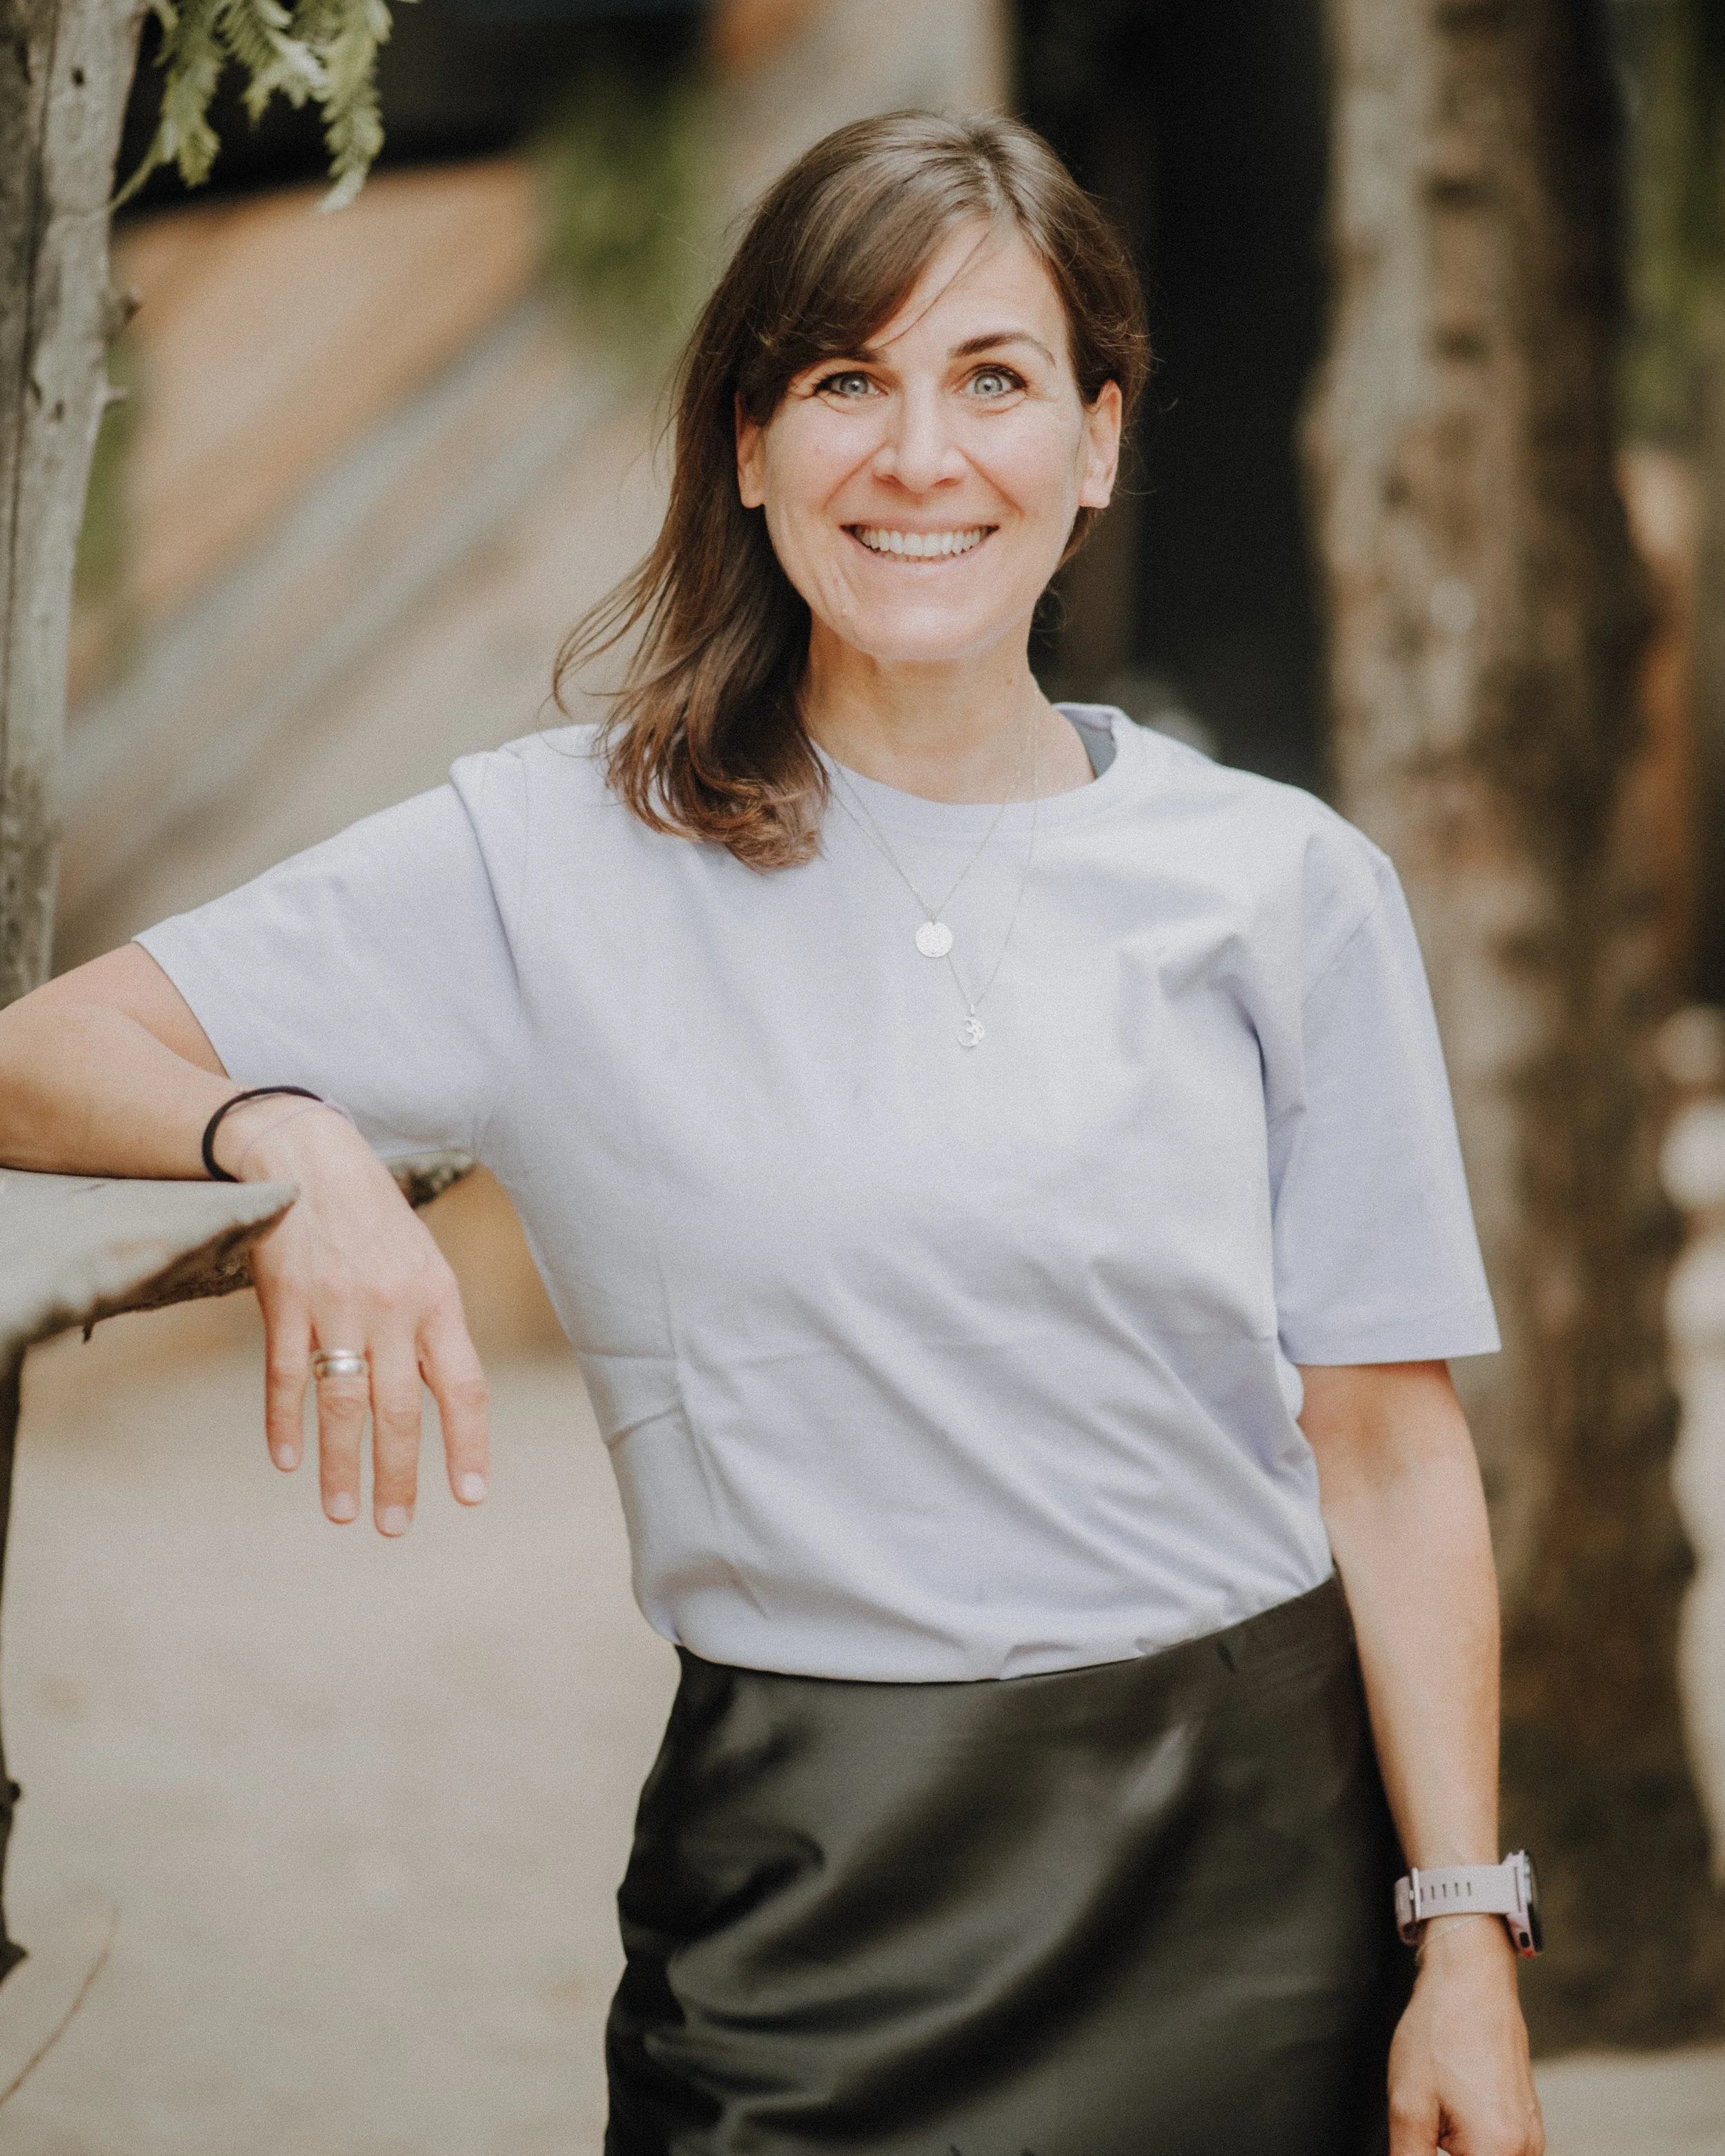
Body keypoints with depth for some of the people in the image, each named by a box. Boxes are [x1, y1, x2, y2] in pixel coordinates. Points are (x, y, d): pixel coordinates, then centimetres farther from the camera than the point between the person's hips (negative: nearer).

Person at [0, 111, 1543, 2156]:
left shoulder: (1284, 887, 3)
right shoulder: (565, 860, 0)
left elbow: (1390, 1450, 3)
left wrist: (1466, 1937, -3)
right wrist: (289, 1140, -22)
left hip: (1253, 1854, 1)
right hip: (807, 1889, -1)